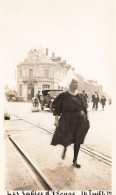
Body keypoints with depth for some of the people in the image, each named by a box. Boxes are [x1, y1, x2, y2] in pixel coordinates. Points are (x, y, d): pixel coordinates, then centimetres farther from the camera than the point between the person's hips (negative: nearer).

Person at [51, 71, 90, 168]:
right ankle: (65, 149, 45)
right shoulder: (64, 95, -8)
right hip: (68, 121, -3)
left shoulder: (80, 95, 4)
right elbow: (57, 107, -7)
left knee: (77, 142, 6)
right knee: (67, 139, 7)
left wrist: (86, 119, 8)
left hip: (80, 121, 4)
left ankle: (75, 160, 24)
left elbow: (84, 108, 10)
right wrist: (56, 119, -12)